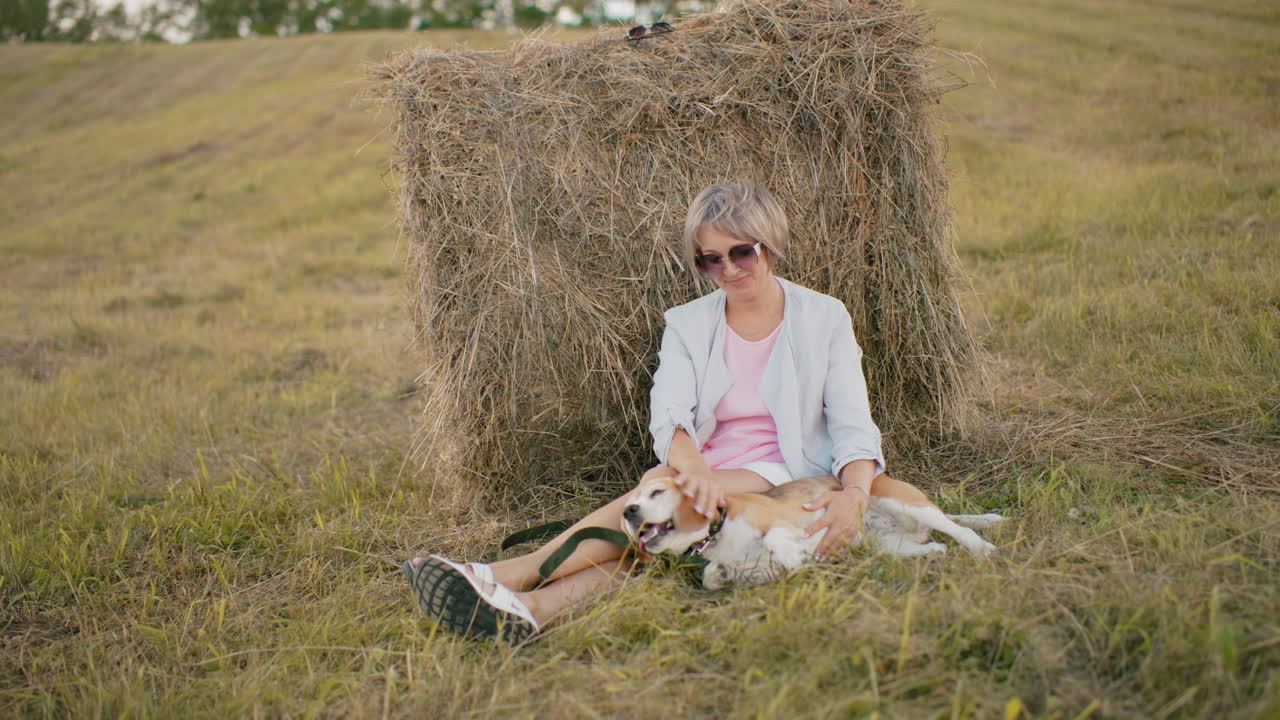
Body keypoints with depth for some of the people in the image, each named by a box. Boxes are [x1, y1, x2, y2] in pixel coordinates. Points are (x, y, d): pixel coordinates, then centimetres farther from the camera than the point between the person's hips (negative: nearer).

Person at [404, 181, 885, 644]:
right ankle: (538, 606, -56)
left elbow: (853, 427, -4)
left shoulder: (825, 318, 3)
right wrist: (693, 466, -32)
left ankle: (511, 576, -39)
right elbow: (669, 416, -9)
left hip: (786, 480, -3)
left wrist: (855, 495, -26)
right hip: (706, 475, 3)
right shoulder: (687, 324, 8)